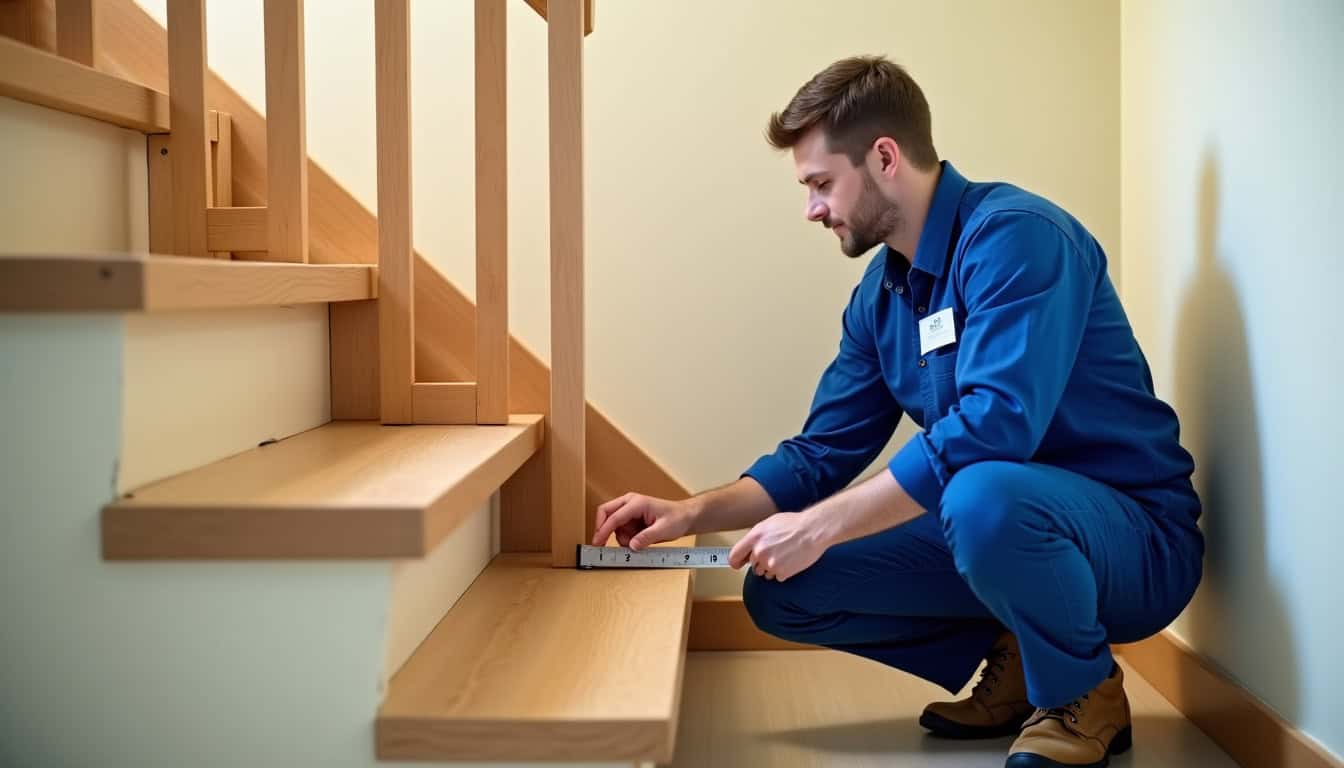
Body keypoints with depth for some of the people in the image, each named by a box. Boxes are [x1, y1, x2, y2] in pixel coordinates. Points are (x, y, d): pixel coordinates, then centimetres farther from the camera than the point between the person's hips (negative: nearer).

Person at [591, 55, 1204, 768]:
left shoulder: (1014, 236, -19)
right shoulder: (879, 294, 7)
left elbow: (993, 427, -32)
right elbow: (820, 455, 12)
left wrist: (817, 527, -27)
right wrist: (692, 514, -2)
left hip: (1135, 540, -7)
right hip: (1007, 530, 8)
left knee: (981, 497, -40)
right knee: (779, 590, -2)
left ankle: (1085, 694, -9)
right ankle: (1013, 662, 11)